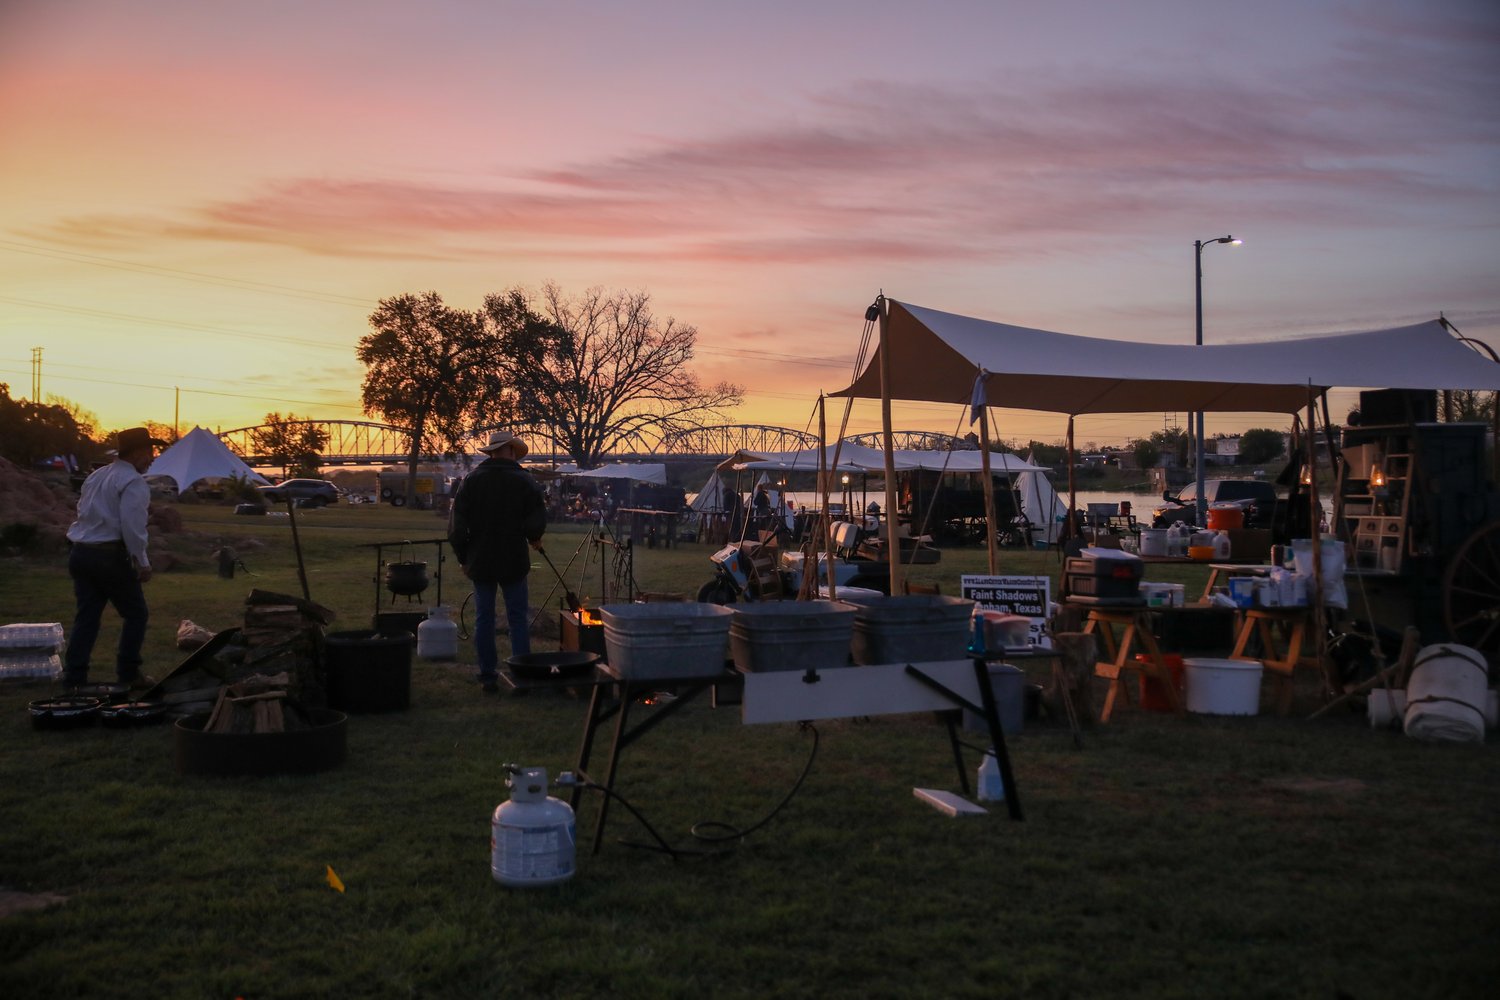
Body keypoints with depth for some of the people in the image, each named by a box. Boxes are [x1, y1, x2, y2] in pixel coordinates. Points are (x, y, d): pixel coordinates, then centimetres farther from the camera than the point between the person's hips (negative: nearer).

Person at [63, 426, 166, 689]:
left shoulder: (96, 476, 17)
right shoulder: (133, 482, -10)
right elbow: (132, 526, -19)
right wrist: (143, 563, -12)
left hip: (81, 553, 8)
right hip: (110, 556, -8)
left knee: (86, 617, 10)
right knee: (136, 614, 6)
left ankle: (74, 676, 7)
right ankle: (128, 674, 8)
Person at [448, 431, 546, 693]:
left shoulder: (471, 480, -1)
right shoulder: (525, 481, -6)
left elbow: (456, 525, -2)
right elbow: (537, 522, -8)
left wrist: (463, 558, 8)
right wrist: (534, 539, 14)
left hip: (480, 562, 2)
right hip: (513, 562, -2)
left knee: (484, 619, 8)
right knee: (518, 619, 5)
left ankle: (488, 676, 11)